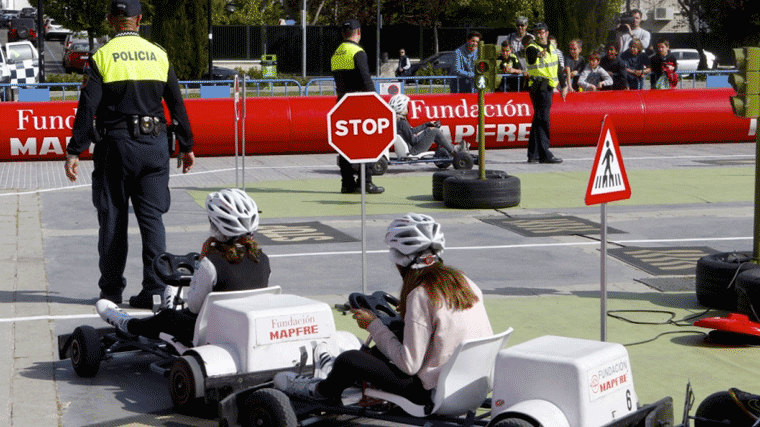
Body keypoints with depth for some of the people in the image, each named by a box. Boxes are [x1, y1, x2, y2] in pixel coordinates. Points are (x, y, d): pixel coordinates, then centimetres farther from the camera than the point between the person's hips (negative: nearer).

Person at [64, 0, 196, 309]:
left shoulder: (101, 57, -3)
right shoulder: (159, 55, 6)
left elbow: (87, 109, -9)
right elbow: (177, 105, 9)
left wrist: (74, 152, -6)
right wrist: (186, 146, 17)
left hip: (115, 144, -2)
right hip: (154, 144, 2)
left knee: (113, 219, 7)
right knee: (152, 217, 5)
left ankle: (111, 291, 14)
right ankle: (154, 290, 0)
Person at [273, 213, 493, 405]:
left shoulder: (421, 295, -20)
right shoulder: (464, 282, 2)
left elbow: (409, 365, -19)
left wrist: (374, 325, -7)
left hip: (434, 393, -8)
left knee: (348, 360, 1)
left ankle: (321, 390, 33)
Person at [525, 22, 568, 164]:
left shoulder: (551, 48, 14)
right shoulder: (532, 48, -10)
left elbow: (558, 67, 23)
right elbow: (531, 57, -35)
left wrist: (564, 85, 20)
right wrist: (539, 54, -58)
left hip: (549, 87, 8)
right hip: (539, 87, -8)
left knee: (539, 120, 11)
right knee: (543, 120, -11)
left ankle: (533, 154, 15)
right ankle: (544, 155, -11)